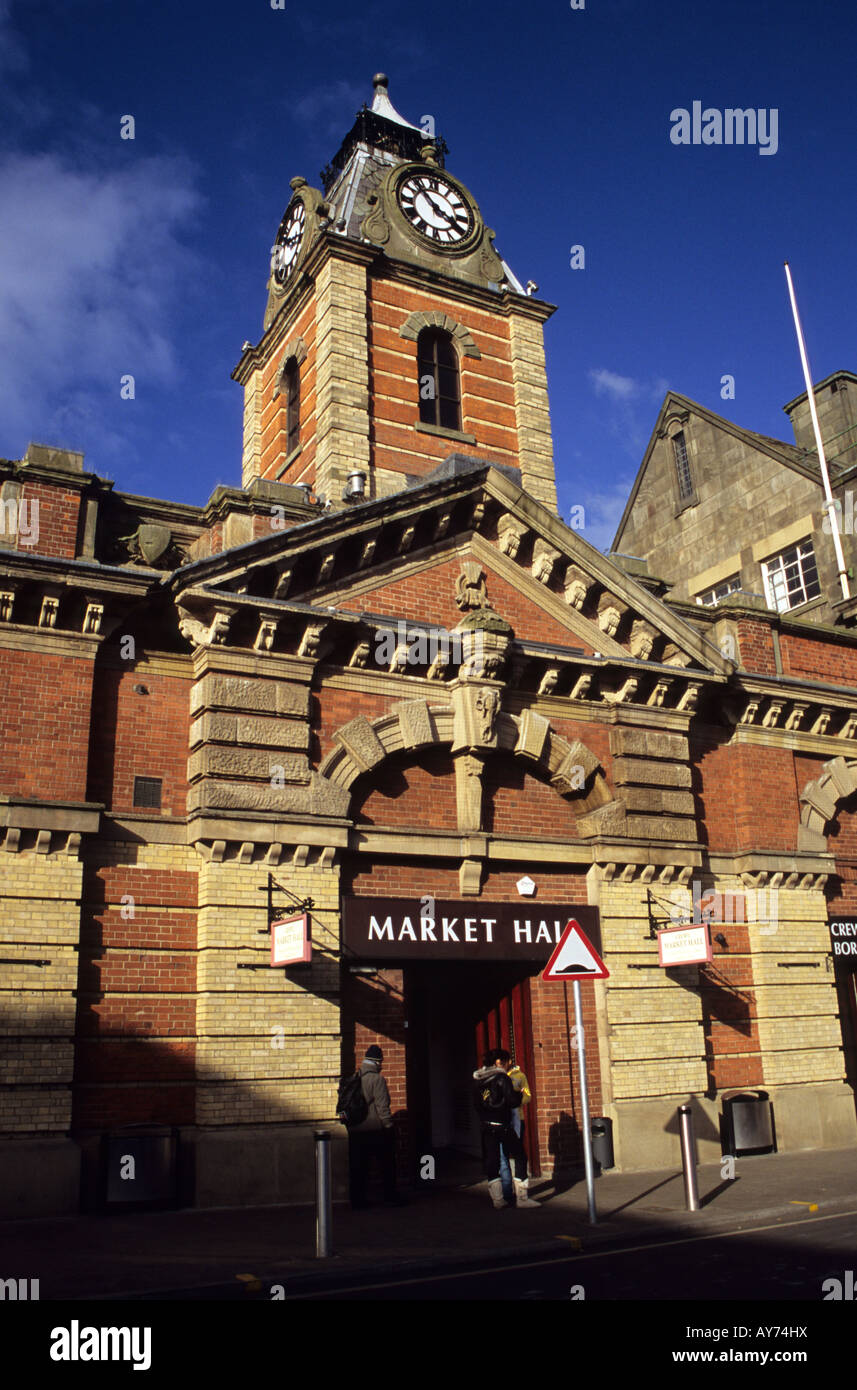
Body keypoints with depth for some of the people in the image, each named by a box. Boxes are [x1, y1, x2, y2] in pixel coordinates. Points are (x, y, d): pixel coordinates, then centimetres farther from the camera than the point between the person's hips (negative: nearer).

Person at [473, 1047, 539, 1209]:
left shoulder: (477, 1079, 8)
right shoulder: (501, 1077, -11)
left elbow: (476, 1103, 14)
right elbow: (513, 1101, -15)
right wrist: (520, 1095, 4)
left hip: (486, 1127, 6)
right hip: (502, 1126, -6)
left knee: (491, 1162, 10)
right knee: (520, 1157, 4)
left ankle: (497, 1200, 10)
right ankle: (521, 1198, 2)